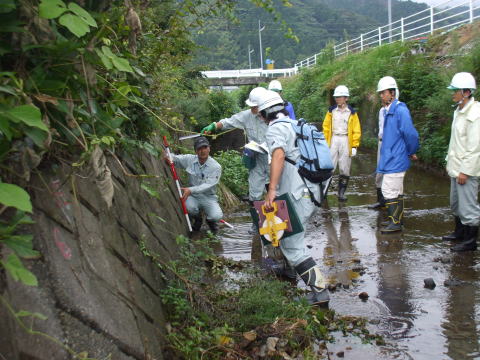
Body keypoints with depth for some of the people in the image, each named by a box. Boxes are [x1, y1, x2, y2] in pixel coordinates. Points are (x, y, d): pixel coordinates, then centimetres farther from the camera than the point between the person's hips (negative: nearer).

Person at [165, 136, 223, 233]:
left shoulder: (216, 167, -13)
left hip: (208, 198, -2)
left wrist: (191, 190, -35)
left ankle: (211, 221, 14)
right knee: (189, 207, -33)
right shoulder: (190, 159, -3)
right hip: (193, 196, 2)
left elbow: (208, 185, -22)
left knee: (216, 216, -28)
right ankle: (197, 219, 6)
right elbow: (176, 158, 10)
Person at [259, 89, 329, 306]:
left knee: (293, 246, -7)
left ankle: (319, 292, -11)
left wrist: (272, 189, -32)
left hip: (296, 195, -10)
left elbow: (278, 154, -26)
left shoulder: (276, 128, -7)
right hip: (311, 192, 10)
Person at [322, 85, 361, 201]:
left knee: (344, 169, 6)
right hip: (333, 140, 1)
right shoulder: (331, 111, 4)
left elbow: (356, 131, 0)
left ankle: (341, 192, 15)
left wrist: (354, 146, -5)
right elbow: (326, 127, 5)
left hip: (346, 141, 0)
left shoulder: (352, 113, 0)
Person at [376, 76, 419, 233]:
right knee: (397, 191, 17)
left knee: (389, 190, -7)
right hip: (390, 158, 10)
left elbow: (410, 134, -20)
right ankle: (398, 219, 28)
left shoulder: (400, 110, -18)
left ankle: (395, 223, 1)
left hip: (395, 160, -10)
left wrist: (411, 152, -5)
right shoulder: (387, 111, 13)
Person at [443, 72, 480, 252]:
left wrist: (465, 171, -20)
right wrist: (450, 162, 18)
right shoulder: (459, 112, 11)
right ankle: (459, 232, 37)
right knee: (456, 203, 21)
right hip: (456, 166, 10)